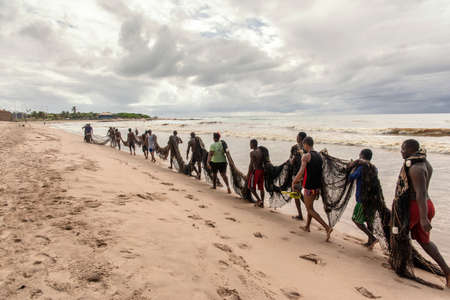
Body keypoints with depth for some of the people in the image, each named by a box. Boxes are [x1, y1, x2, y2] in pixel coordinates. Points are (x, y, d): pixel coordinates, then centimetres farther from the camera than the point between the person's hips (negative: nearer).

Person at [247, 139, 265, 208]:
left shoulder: (252, 152, -13)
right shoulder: (261, 151, 9)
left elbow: (251, 164, -16)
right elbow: (264, 162, 12)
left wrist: (248, 174, -11)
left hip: (256, 170, -7)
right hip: (262, 170, 7)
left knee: (251, 187, 6)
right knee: (261, 187, 12)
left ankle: (259, 200, -2)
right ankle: (262, 203, 16)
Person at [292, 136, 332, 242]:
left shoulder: (306, 156, -14)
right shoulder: (319, 156, 9)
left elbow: (301, 172, -21)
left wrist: (293, 182, -6)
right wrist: (298, 179, 25)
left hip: (309, 187, -8)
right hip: (317, 186, 8)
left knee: (310, 209, 2)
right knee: (310, 206, 23)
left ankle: (327, 227, -10)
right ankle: (307, 226, 32)